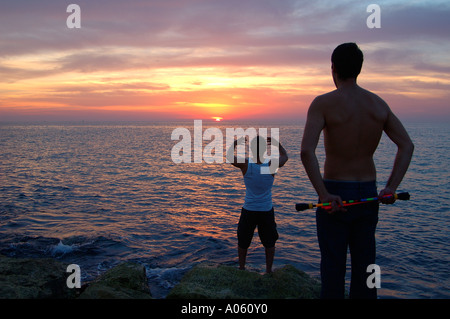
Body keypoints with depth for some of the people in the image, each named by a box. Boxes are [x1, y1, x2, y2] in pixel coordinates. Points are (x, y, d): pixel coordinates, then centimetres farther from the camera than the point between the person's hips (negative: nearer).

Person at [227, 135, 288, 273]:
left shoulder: (245, 164, -18)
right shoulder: (271, 165, -16)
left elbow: (229, 155, 2)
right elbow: (285, 156, 7)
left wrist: (237, 142, 8)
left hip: (248, 211, 0)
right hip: (267, 211, 0)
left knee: (243, 242, 20)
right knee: (269, 242, 20)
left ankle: (241, 268, 32)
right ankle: (268, 270, 29)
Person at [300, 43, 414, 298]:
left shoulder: (323, 103, -13)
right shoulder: (379, 104, 4)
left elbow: (307, 151, -26)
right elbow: (407, 145, 0)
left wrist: (324, 195, -22)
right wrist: (391, 188, -4)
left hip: (334, 194, -5)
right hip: (368, 193, 5)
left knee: (333, 264, 8)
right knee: (365, 263, 17)